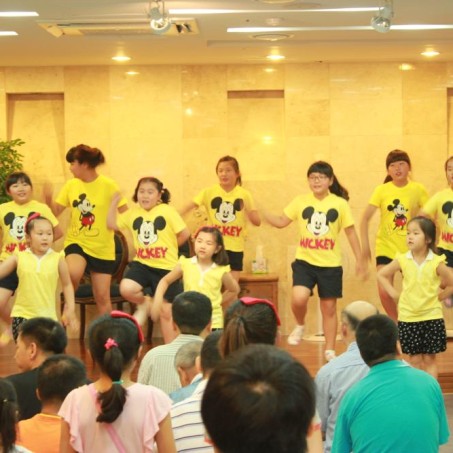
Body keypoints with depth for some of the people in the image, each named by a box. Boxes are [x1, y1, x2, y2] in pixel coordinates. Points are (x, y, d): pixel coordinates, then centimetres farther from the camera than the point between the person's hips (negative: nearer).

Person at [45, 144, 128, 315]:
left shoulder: (108, 185, -11)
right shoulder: (71, 185, 0)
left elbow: (125, 214, -6)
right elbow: (56, 211, 2)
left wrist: (112, 225, -17)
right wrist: (48, 199, -15)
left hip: (102, 248, -2)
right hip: (76, 242, 2)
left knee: (102, 296, 4)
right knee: (73, 274, -31)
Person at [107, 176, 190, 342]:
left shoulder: (167, 210, -7)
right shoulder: (133, 213, 6)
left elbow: (185, 234, -7)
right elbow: (112, 224, 10)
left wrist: (170, 247, 0)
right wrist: (114, 202, 3)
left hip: (165, 267, -3)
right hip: (142, 264, 3)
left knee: (166, 312, 5)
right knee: (126, 289, -26)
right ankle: (144, 303, 8)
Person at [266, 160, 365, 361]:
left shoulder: (340, 203, -3)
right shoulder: (300, 201, 1)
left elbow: (351, 232, 2)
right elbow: (281, 221, 3)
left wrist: (359, 260, 2)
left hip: (330, 264, 0)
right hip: (305, 261, 0)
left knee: (329, 307, 7)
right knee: (298, 298, -22)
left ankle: (330, 351, 20)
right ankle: (299, 326, 10)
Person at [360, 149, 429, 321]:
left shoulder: (418, 190, -3)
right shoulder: (382, 190, -4)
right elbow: (366, 218, -3)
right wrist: (365, 244, -8)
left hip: (411, 249, 0)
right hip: (385, 247, 0)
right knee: (384, 292, -9)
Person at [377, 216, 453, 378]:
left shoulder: (437, 262, -9)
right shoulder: (402, 260, -4)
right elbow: (381, 275, 8)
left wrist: (439, 297, -4)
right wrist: (394, 294, 1)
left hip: (432, 317, -2)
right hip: (408, 318, 2)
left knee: (429, 358, 4)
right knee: (415, 359, 8)